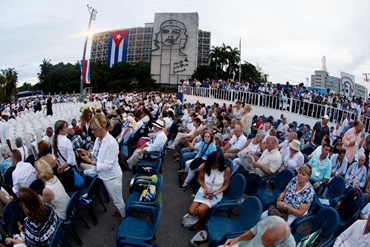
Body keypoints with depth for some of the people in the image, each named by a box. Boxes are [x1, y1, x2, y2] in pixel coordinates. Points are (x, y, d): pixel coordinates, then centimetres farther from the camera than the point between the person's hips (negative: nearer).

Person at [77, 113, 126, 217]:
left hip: (112, 176, -7)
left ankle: (125, 218, 38)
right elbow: (96, 156, 7)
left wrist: (90, 161, -28)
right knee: (114, 199, 27)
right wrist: (87, 153, -11)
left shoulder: (111, 143, -29)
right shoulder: (98, 139, -5)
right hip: (104, 174, 7)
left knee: (118, 201, 14)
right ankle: (120, 212, 50)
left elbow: (107, 166, -27)